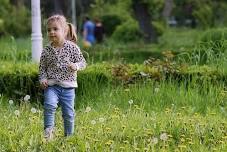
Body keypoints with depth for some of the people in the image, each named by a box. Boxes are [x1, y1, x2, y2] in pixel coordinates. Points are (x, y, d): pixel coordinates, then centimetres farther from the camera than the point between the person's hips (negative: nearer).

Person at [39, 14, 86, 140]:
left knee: (69, 113, 7)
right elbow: (42, 67, 9)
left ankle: (69, 135, 25)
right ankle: (48, 130, -14)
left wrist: (75, 66, -19)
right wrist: (42, 79, -8)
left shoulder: (72, 47, -3)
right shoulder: (46, 51, 1)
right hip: (51, 85, 0)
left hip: (68, 87, 0)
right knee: (49, 105, -26)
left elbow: (83, 62, 1)